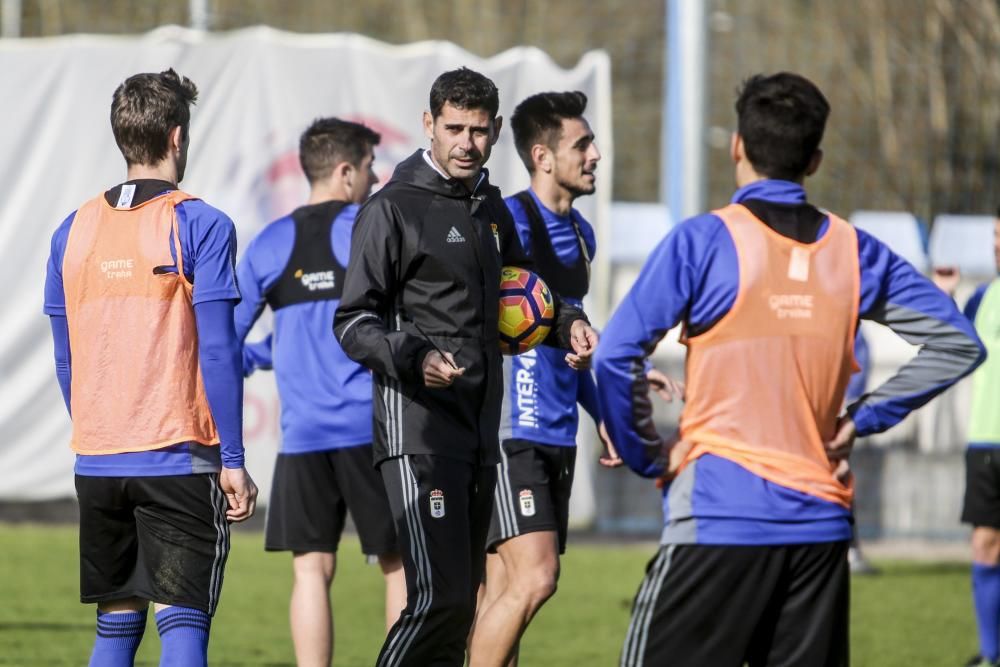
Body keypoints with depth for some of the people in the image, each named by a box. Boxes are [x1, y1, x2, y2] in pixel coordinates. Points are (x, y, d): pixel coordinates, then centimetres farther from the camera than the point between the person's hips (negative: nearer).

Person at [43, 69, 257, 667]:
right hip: (179, 456, -5)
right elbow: (218, 352, -10)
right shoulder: (201, 226, -7)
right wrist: (233, 460, -7)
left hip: (97, 461, 5)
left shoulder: (74, 231, 9)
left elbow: (67, 360, 13)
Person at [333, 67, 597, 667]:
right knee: (439, 596, -18)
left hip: (482, 426, 8)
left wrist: (568, 322, 11)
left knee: (463, 598, 9)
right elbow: (354, 322, -9)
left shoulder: (492, 208, 16)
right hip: (417, 424, -8)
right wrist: (415, 358, -26)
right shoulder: (394, 209, -6)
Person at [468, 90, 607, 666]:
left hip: (557, 439, 9)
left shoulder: (580, 234, 17)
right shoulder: (510, 221, -11)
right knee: (534, 577, -17)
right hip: (511, 433, -9)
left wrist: (603, 413, 24)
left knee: (506, 591, 8)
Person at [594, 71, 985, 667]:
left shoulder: (704, 241, -5)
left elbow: (616, 355, -12)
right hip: (820, 519, 5)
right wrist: (861, 421, 13)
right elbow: (957, 343, 13)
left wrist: (647, 455, 1)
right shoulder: (854, 251, 7)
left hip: (720, 516, -5)